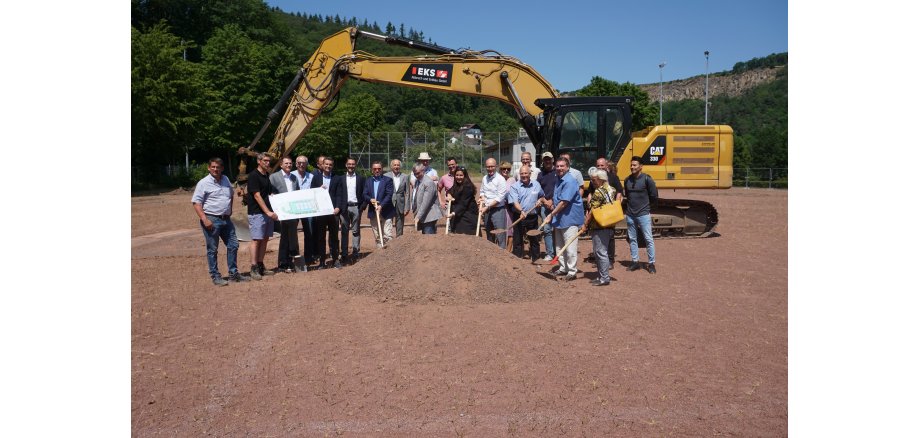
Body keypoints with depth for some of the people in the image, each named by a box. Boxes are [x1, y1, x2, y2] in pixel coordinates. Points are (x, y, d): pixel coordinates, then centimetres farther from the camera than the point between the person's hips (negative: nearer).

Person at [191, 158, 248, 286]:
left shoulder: (225, 180, 11)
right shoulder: (203, 183, -9)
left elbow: (231, 194, 29)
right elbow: (196, 202, -13)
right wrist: (204, 219, -21)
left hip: (226, 219, 7)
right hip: (211, 220, -7)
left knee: (233, 245, 10)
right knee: (212, 249, 1)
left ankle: (234, 274, 20)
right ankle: (215, 276, 9)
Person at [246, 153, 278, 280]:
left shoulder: (267, 176, 15)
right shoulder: (253, 176, -10)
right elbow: (257, 196, -17)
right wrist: (268, 212, -22)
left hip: (268, 212, 8)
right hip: (256, 213, -8)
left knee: (265, 240, 9)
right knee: (256, 240, -6)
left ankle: (261, 266, 16)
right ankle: (253, 268, -4)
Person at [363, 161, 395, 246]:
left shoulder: (388, 180, 1)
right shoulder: (368, 181, 14)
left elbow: (389, 195, -9)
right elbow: (364, 194, 8)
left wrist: (381, 205, -20)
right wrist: (370, 199, -13)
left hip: (386, 212, -4)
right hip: (373, 212, 4)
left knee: (388, 235, -9)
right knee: (377, 236, 9)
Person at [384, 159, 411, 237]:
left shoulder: (405, 177, 3)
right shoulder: (386, 176, 0)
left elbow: (407, 193, 4)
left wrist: (407, 207, -1)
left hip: (400, 205, 1)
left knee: (399, 229, 7)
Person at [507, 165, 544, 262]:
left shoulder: (536, 185, 7)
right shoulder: (514, 186, -6)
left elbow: (541, 196, 25)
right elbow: (514, 202, -17)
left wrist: (540, 201, 2)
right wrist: (521, 211, -32)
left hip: (533, 217, 3)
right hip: (519, 217, -3)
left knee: (534, 239, 12)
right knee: (518, 240, 3)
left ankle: (535, 259, 24)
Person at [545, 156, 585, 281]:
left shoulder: (569, 181, -19)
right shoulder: (558, 180, 11)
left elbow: (564, 202, -23)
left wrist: (551, 214, -18)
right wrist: (553, 204, 10)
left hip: (570, 218, -10)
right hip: (559, 218, 10)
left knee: (570, 247, -4)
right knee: (559, 246, 16)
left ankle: (572, 271, 4)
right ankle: (563, 268, 26)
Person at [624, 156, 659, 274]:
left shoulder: (646, 179, -10)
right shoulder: (627, 180, 5)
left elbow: (654, 196, -4)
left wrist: (646, 206, 6)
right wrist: (629, 206, 12)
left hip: (643, 214, -5)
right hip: (630, 215, 5)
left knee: (648, 239, -1)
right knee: (632, 239, 10)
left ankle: (651, 264, 6)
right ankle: (635, 262, 20)